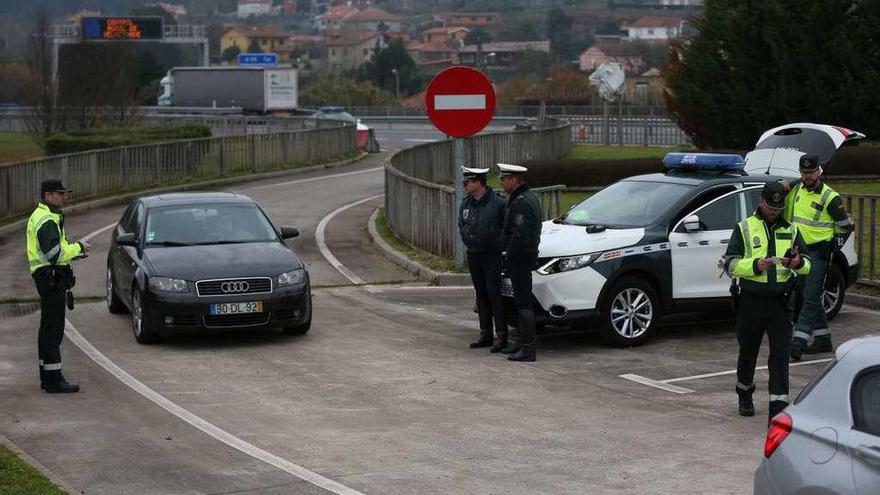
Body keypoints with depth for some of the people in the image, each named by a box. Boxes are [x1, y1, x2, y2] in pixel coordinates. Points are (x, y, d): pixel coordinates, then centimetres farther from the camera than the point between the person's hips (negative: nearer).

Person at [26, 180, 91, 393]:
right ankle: (53, 379, -10)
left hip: (46, 277, 11)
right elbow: (54, 254, -25)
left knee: (48, 329, 15)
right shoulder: (47, 220, -16)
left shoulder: (39, 216, 18)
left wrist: (72, 251, 11)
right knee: (53, 329, -10)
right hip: (51, 277, -11)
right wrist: (78, 247, -12)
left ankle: (47, 377, 21)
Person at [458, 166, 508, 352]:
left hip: (492, 255, -7)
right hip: (473, 255, 7)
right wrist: (469, 242, 12)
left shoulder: (497, 202, -11)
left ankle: (501, 336, -6)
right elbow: (461, 225, 22)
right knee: (481, 295, 10)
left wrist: (498, 243, -4)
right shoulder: (466, 203, 9)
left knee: (494, 294, -9)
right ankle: (485, 334, 16)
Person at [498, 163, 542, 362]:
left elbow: (519, 235, -25)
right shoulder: (529, 196, 15)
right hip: (523, 257, 11)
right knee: (521, 301, 18)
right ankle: (521, 342, 26)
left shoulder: (521, 203, -20)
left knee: (523, 303, -9)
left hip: (520, 258, -11)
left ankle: (528, 349, -8)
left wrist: (509, 253, -12)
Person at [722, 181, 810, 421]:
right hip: (751, 301, -1)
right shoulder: (745, 228, 3)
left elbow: (807, 264, 10)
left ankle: (779, 407, -11)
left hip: (780, 303, 1)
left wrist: (798, 262, -14)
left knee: (780, 354, -8)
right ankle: (745, 396, 36)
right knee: (748, 352, 14)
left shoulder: (791, 230, 10)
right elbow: (730, 263, -5)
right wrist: (755, 265, -21)